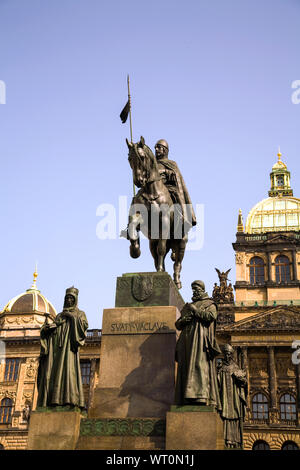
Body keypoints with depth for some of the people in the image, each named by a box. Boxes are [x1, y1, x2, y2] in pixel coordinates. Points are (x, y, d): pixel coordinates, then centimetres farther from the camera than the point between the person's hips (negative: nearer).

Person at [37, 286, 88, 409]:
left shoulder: (80, 313, 17)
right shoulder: (59, 315, 28)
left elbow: (84, 326, -2)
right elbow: (48, 330, 17)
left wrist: (73, 317, -8)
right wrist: (47, 326, -5)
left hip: (69, 344, -4)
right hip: (56, 346, 5)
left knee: (67, 367, -21)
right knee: (52, 370, -9)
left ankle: (68, 399, -28)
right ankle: (51, 400, -14)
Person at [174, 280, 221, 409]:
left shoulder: (209, 304, 12)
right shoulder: (187, 306, 28)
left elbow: (212, 316, -9)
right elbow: (177, 324, 24)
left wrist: (196, 310, -4)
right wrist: (183, 320, 1)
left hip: (200, 337, -6)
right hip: (187, 340, 6)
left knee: (199, 364, -18)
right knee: (186, 367, -4)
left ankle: (201, 395, -26)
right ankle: (187, 398, -8)